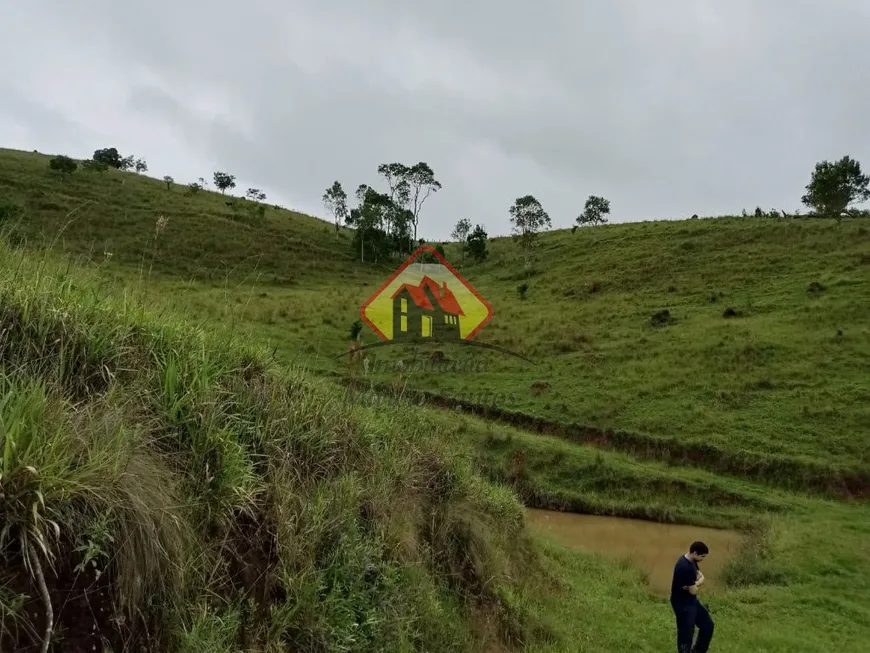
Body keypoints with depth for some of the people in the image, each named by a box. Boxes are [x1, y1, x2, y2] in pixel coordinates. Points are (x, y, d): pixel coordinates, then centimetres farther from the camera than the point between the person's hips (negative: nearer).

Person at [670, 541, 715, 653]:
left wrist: (694, 584, -16)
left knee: (707, 625, 18)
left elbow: (701, 578, 5)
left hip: (692, 601, 10)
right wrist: (695, 585, -2)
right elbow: (693, 591, -25)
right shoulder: (685, 567, -31)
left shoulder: (691, 561, 1)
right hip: (683, 604, -10)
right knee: (686, 634, -1)